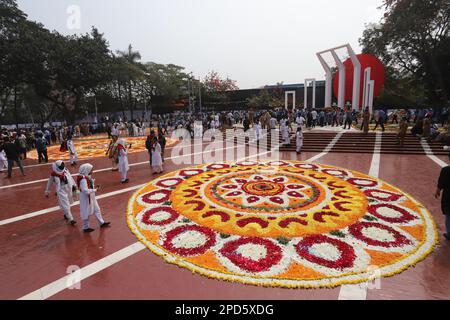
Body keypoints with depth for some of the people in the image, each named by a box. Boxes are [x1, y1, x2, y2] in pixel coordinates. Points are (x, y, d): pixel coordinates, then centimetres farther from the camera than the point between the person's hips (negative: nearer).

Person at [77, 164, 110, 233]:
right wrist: (95, 190, -22)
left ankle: (102, 223, 31)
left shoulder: (88, 177, 3)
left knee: (97, 210, 18)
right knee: (87, 213, 6)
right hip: (86, 198, -10)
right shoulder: (83, 180, -27)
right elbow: (86, 191, -31)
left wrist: (95, 187, -3)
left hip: (91, 197, 10)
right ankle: (85, 228, 24)